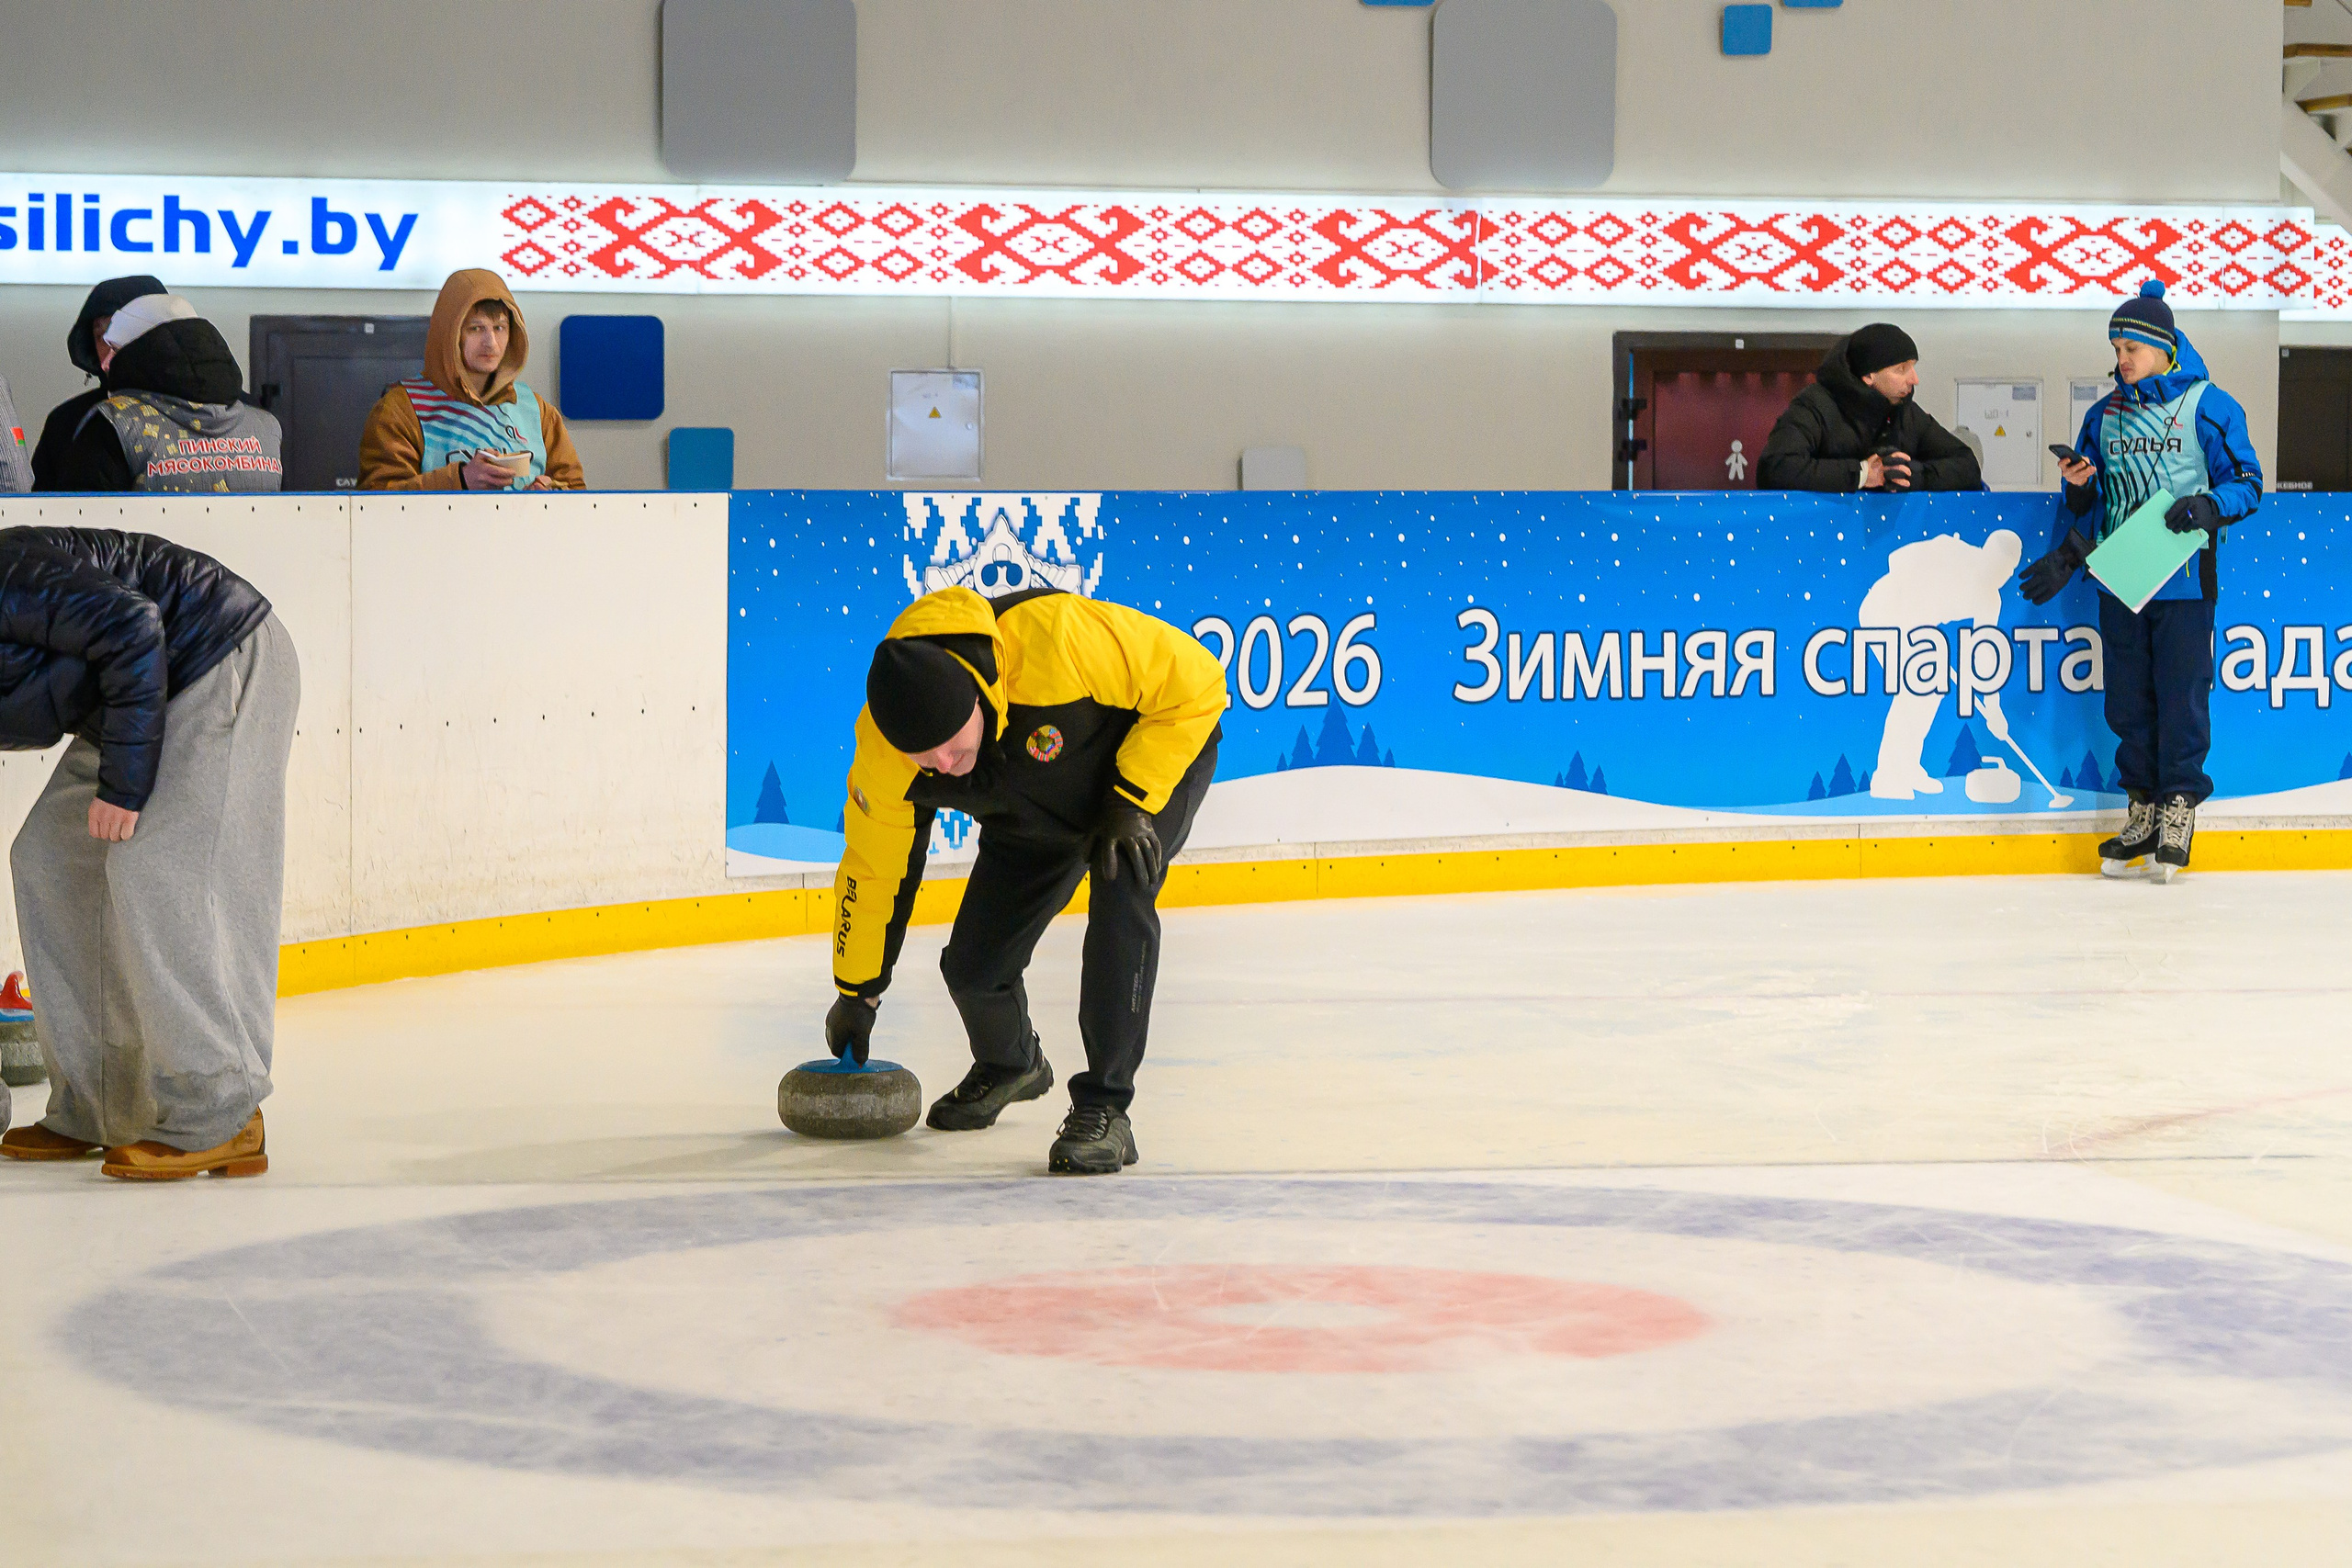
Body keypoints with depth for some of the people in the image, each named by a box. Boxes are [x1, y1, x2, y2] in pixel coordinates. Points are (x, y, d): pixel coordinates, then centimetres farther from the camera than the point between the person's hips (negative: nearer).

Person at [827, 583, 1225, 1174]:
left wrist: (1134, 803, -29)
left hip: (1157, 753, -4)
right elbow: (872, 868, -9)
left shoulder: (1057, 637, -43)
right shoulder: (883, 752, -27)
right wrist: (856, 992, 1)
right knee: (972, 963, -2)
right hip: (1035, 811, 4)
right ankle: (1009, 1065, 34)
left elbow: (1195, 681, -28)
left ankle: (1104, 1109, -20)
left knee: (1120, 897, -30)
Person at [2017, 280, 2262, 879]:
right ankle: (2143, 809, 15)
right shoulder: (2105, 415, 13)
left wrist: (2208, 505, -20)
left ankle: (2179, 809, 6)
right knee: (2128, 700, 6)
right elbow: (2086, 500, 20)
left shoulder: (2208, 407, -2)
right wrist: (2064, 557, 7)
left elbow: (2246, 482, -3)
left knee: (2181, 698, -3)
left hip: (2183, 582, -5)